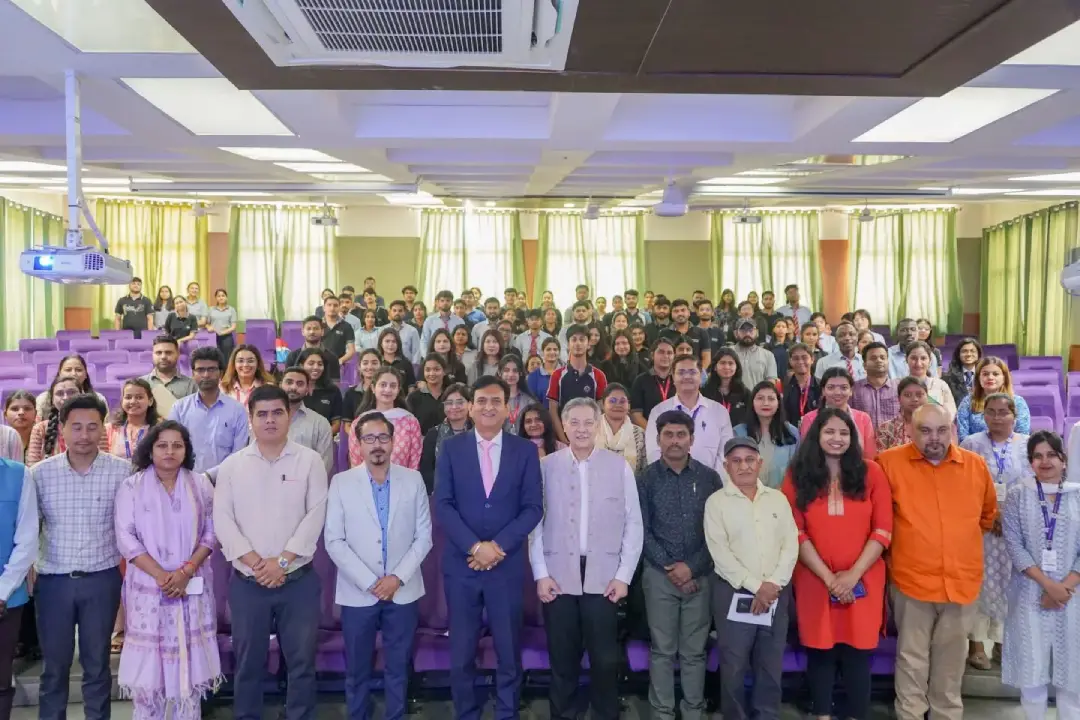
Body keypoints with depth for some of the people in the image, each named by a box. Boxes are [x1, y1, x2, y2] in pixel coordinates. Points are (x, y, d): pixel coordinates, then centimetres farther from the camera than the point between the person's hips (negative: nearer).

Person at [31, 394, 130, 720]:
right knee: (54, 666, 13)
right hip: (53, 580, 1)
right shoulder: (40, 473, -2)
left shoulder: (123, 471, -7)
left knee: (97, 664, 11)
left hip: (102, 580, -1)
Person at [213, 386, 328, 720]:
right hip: (247, 581, 1)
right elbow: (222, 519, -3)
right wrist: (255, 563, -12)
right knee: (248, 662, 12)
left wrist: (282, 560, -14)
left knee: (302, 661, 6)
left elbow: (315, 514, -6)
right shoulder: (232, 465, 4)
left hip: (298, 579, -1)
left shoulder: (309, 461, 0)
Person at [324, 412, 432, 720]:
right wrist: (369, 583, -12)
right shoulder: (341, 482, -2)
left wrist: (397, 577, -11)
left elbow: (424, 537, 0)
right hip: (357, 593, 0)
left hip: (403, 592, 1)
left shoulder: (413, 480, 0)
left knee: (398, 669, 11)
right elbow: (334, 542, -6)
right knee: (357, 670, 11)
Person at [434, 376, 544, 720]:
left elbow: (533, 508, -1)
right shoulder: (451, 448, 3)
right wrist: (474, 547, -13)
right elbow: (443, 505, -3)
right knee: (461, 653, 8)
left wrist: (498, 546, -12)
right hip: (461, 563, 0)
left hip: (507, 564, 0)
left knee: (509, 652, 7)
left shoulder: (525, 450, 3)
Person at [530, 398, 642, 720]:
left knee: (606, 660, 6)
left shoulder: (619, 466, 0)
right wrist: (541, 573, -4)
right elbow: (535, 522, 1)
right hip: (558, 578, 0)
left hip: (603, 579, 0)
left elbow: (633, 524, 2)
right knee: (562, 660, 10)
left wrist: (624, 575, -2)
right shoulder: (545, 466, 1)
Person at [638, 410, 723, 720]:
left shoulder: (709, 477, 2)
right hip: (659, 575, -1)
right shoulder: (646, 479, 0)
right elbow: (641, 529, -3)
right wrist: (669, 567, -10)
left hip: (700, 575, 1)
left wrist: (692, 567, -9)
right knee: (662, 649, 6)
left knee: (695, 650, 8)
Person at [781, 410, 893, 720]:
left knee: (858, 654, 5)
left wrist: (853, 574, -11)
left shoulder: (871, 473, 1)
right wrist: (829, 578, -11)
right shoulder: (797, 476, 0)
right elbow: (795, 534, -4)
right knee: (820, 652, 8)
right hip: (815, 581, 0)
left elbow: (883, 530, -2)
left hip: (863, 581, 0)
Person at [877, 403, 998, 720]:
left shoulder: (976, 465, 2)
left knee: (952, 657, 17)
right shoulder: (889, 462, -9)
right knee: (912, 657, 8)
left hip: (963, 580, 3)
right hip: (912, 579, -3)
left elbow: (988, 513, 19)